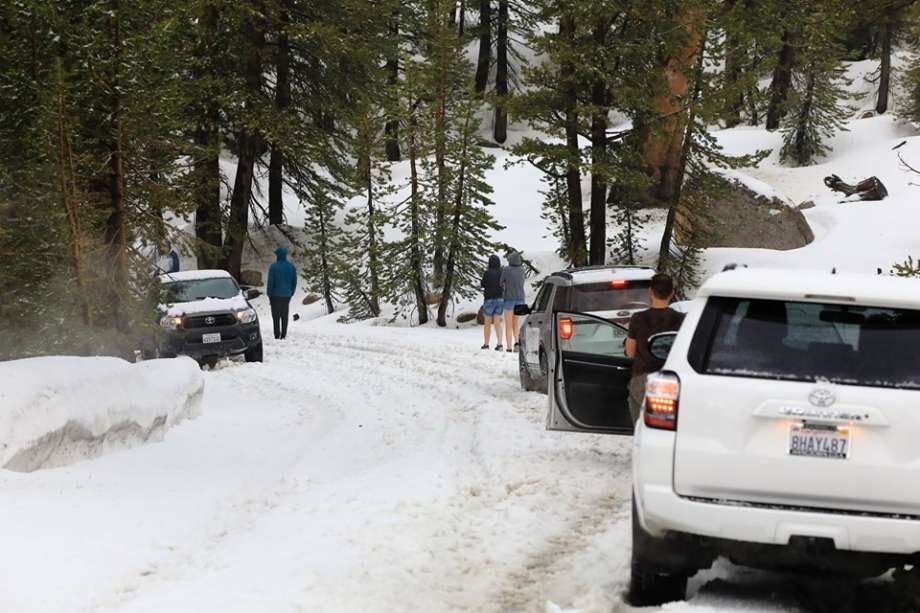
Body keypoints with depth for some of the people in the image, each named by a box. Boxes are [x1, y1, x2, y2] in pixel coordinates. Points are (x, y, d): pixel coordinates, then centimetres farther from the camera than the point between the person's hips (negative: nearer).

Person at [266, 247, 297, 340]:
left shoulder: (274, 267, -12)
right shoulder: (291, 267, 3)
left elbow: (270, 282, -9)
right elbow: (294, 282, 8)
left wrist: (269, 294, 1)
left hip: (276, 295, -4)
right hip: (287, 295, 4)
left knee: (276, 316, 1)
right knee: (284, 316, 10)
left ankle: (277, 335, -3)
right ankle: (283, 335, 10)